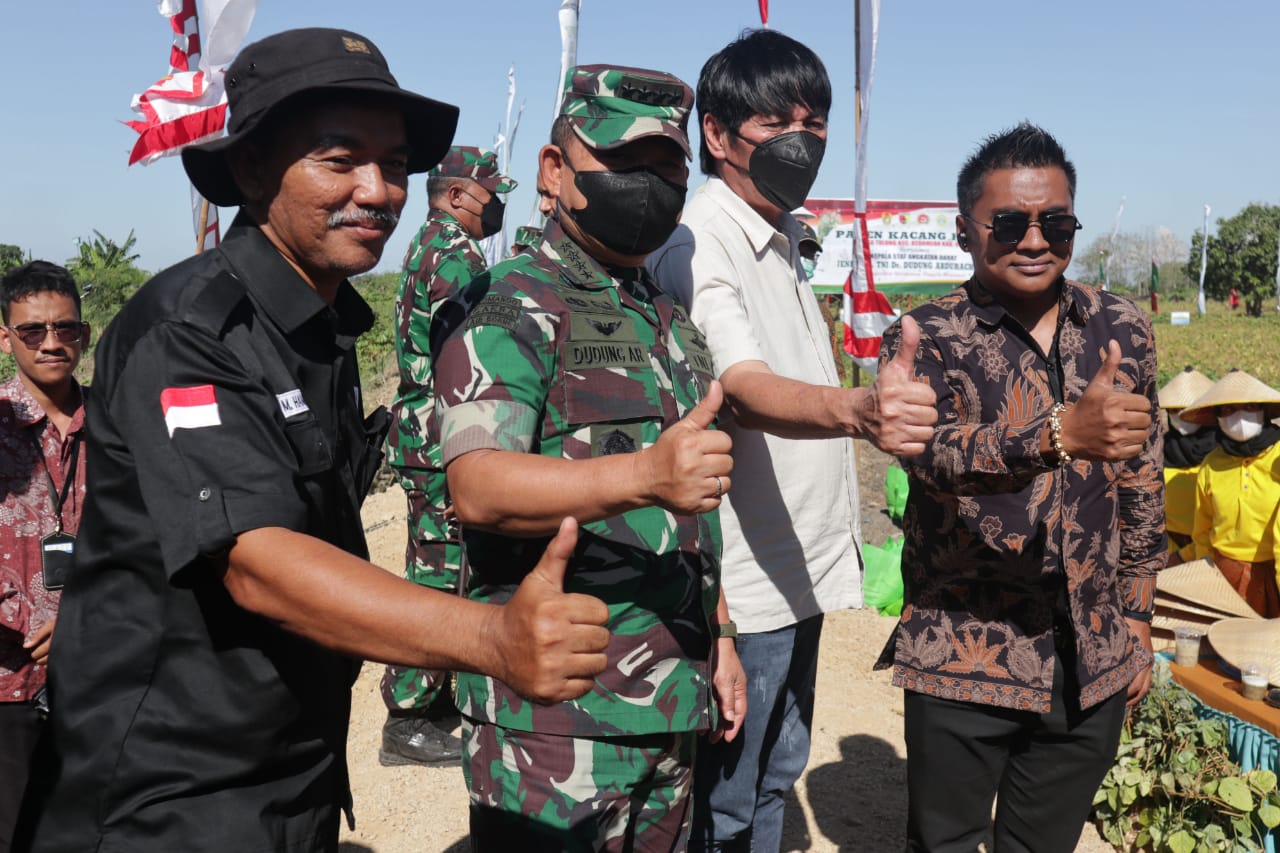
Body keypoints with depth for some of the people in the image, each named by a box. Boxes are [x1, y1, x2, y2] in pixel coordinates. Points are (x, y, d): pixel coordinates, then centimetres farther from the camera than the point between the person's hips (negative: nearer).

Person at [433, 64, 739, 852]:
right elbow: (478, 487, -27)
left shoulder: (672, 323, 15)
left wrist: (718, 637, 16)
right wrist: (643, 474, -41)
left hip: (674, 702, 8)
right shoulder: (508, 309, -10)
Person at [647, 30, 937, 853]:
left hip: (802, 567, 9)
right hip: (741, 584, -9)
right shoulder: (697, 245, -18)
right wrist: (861, 410, -54)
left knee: (774, 783, 22)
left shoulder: (783, 240, 11)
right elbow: (744, 393, -36)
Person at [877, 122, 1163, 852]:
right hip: (964, 663, -3)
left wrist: (1138, 623, 12)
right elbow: (936, 457, -27)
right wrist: (1063, 434, -43)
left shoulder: (1124, 331, 4)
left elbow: (1143, 488, 11)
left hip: (1093, 666, 4)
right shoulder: (925, 340, -8)